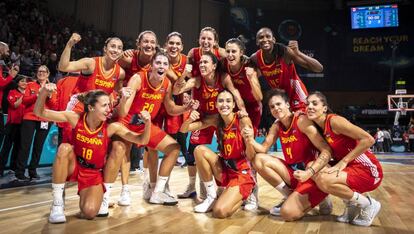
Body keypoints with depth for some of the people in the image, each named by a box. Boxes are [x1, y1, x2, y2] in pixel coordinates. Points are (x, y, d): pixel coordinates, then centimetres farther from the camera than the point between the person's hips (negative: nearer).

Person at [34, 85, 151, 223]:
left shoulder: (111, 127, -18)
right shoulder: (75, 118, -16)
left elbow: (141, 140, -17)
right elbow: (39, 113, -14)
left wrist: (147, 123, -37)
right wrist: (44, 92, -34)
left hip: (94, 173, -1)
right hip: (74, 166, 1)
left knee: (89, 212, -24)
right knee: (65, 148, -31)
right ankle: (57, 202, -16)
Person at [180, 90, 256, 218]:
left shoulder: (243, 121, -17)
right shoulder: (216, 120, -4)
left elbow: (250, 156, -17)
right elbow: (183, 130, -2)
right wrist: (190, 119, -24)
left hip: (242, 173, -5)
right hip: (224, 168, 5)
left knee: (220, 212, -24)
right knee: (200, 150, -18)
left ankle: (241, 196, 10)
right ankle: (211, 197, -2)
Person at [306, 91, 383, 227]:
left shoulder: (334, 120, -18)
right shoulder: (319, 127, 7)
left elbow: (368, 139, -23)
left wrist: (343, 162, -21)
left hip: (368, 171, -8)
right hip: (350, 169, 8)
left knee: (323, 180, -27)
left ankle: (368, 205, -3)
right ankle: (350, 204, 9)